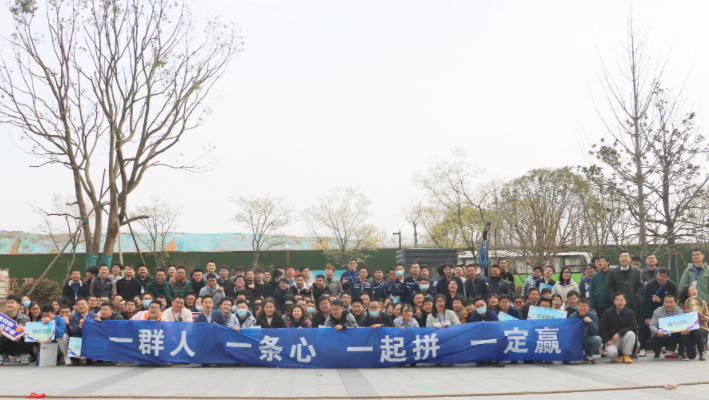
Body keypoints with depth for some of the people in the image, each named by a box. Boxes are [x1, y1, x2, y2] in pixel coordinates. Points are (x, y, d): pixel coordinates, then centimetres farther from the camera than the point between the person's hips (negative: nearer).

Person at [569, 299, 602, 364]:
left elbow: (595, 333, -13)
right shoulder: (572, 317, -8)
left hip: (588, 341, 0)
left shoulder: (593, 316, -6)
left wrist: (590, 322, -28)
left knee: (598, 339, -32)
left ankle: (588, 356, -2)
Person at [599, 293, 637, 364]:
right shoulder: (608, 312, -3)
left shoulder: (630, 312, -4)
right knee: (611, 352, -32)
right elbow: (601, 327, -7)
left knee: (631, 334, -32)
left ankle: (626, 355, -10)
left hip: (624, 338, 1)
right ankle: (614, 355, 10)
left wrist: (619, 333, -25)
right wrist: (607, 340, -18)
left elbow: (633, 326, -16)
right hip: (611, 339, -1)